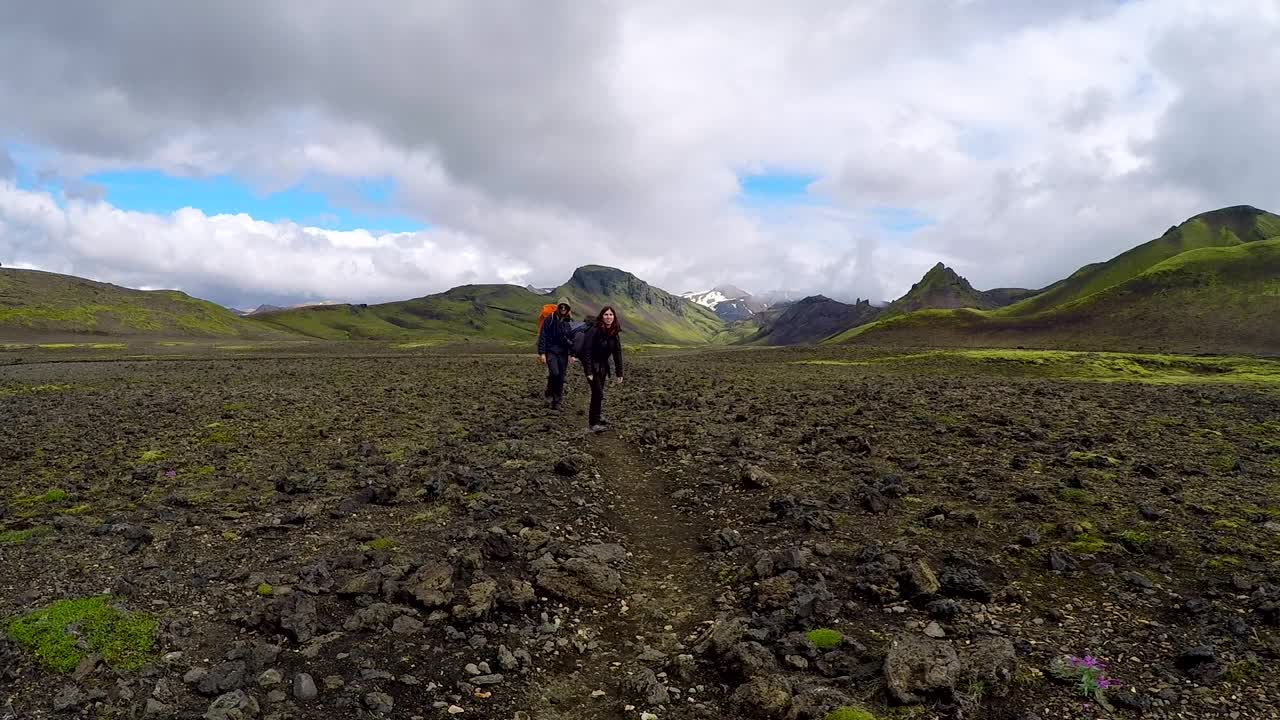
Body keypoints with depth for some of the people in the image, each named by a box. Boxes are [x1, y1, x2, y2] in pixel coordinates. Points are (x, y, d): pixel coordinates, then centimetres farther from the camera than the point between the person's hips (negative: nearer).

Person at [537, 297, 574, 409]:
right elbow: (542, 336, -3)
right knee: (554, 373, -21)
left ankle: (557, 402, 12)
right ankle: (549, 396, 0)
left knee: (561, 378, 2)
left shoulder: (570, 322, 7)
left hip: (563, 353, 3)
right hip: (551, 351, -3)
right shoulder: (550, 319, -3)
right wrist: (542, 353, -9)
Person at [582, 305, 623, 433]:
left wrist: (619, 373, 1)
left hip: (604, 366, 6)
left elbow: (617, 353, 2)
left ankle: (599, 418, 28)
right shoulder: (595, 331, -21)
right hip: (593, 365, -6)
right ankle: (593, 423, -4)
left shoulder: (615, 333, -2)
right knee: (598, 393, -11)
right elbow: (587, 351, -22)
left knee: (599, 393, 14)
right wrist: (589, 372, -25)